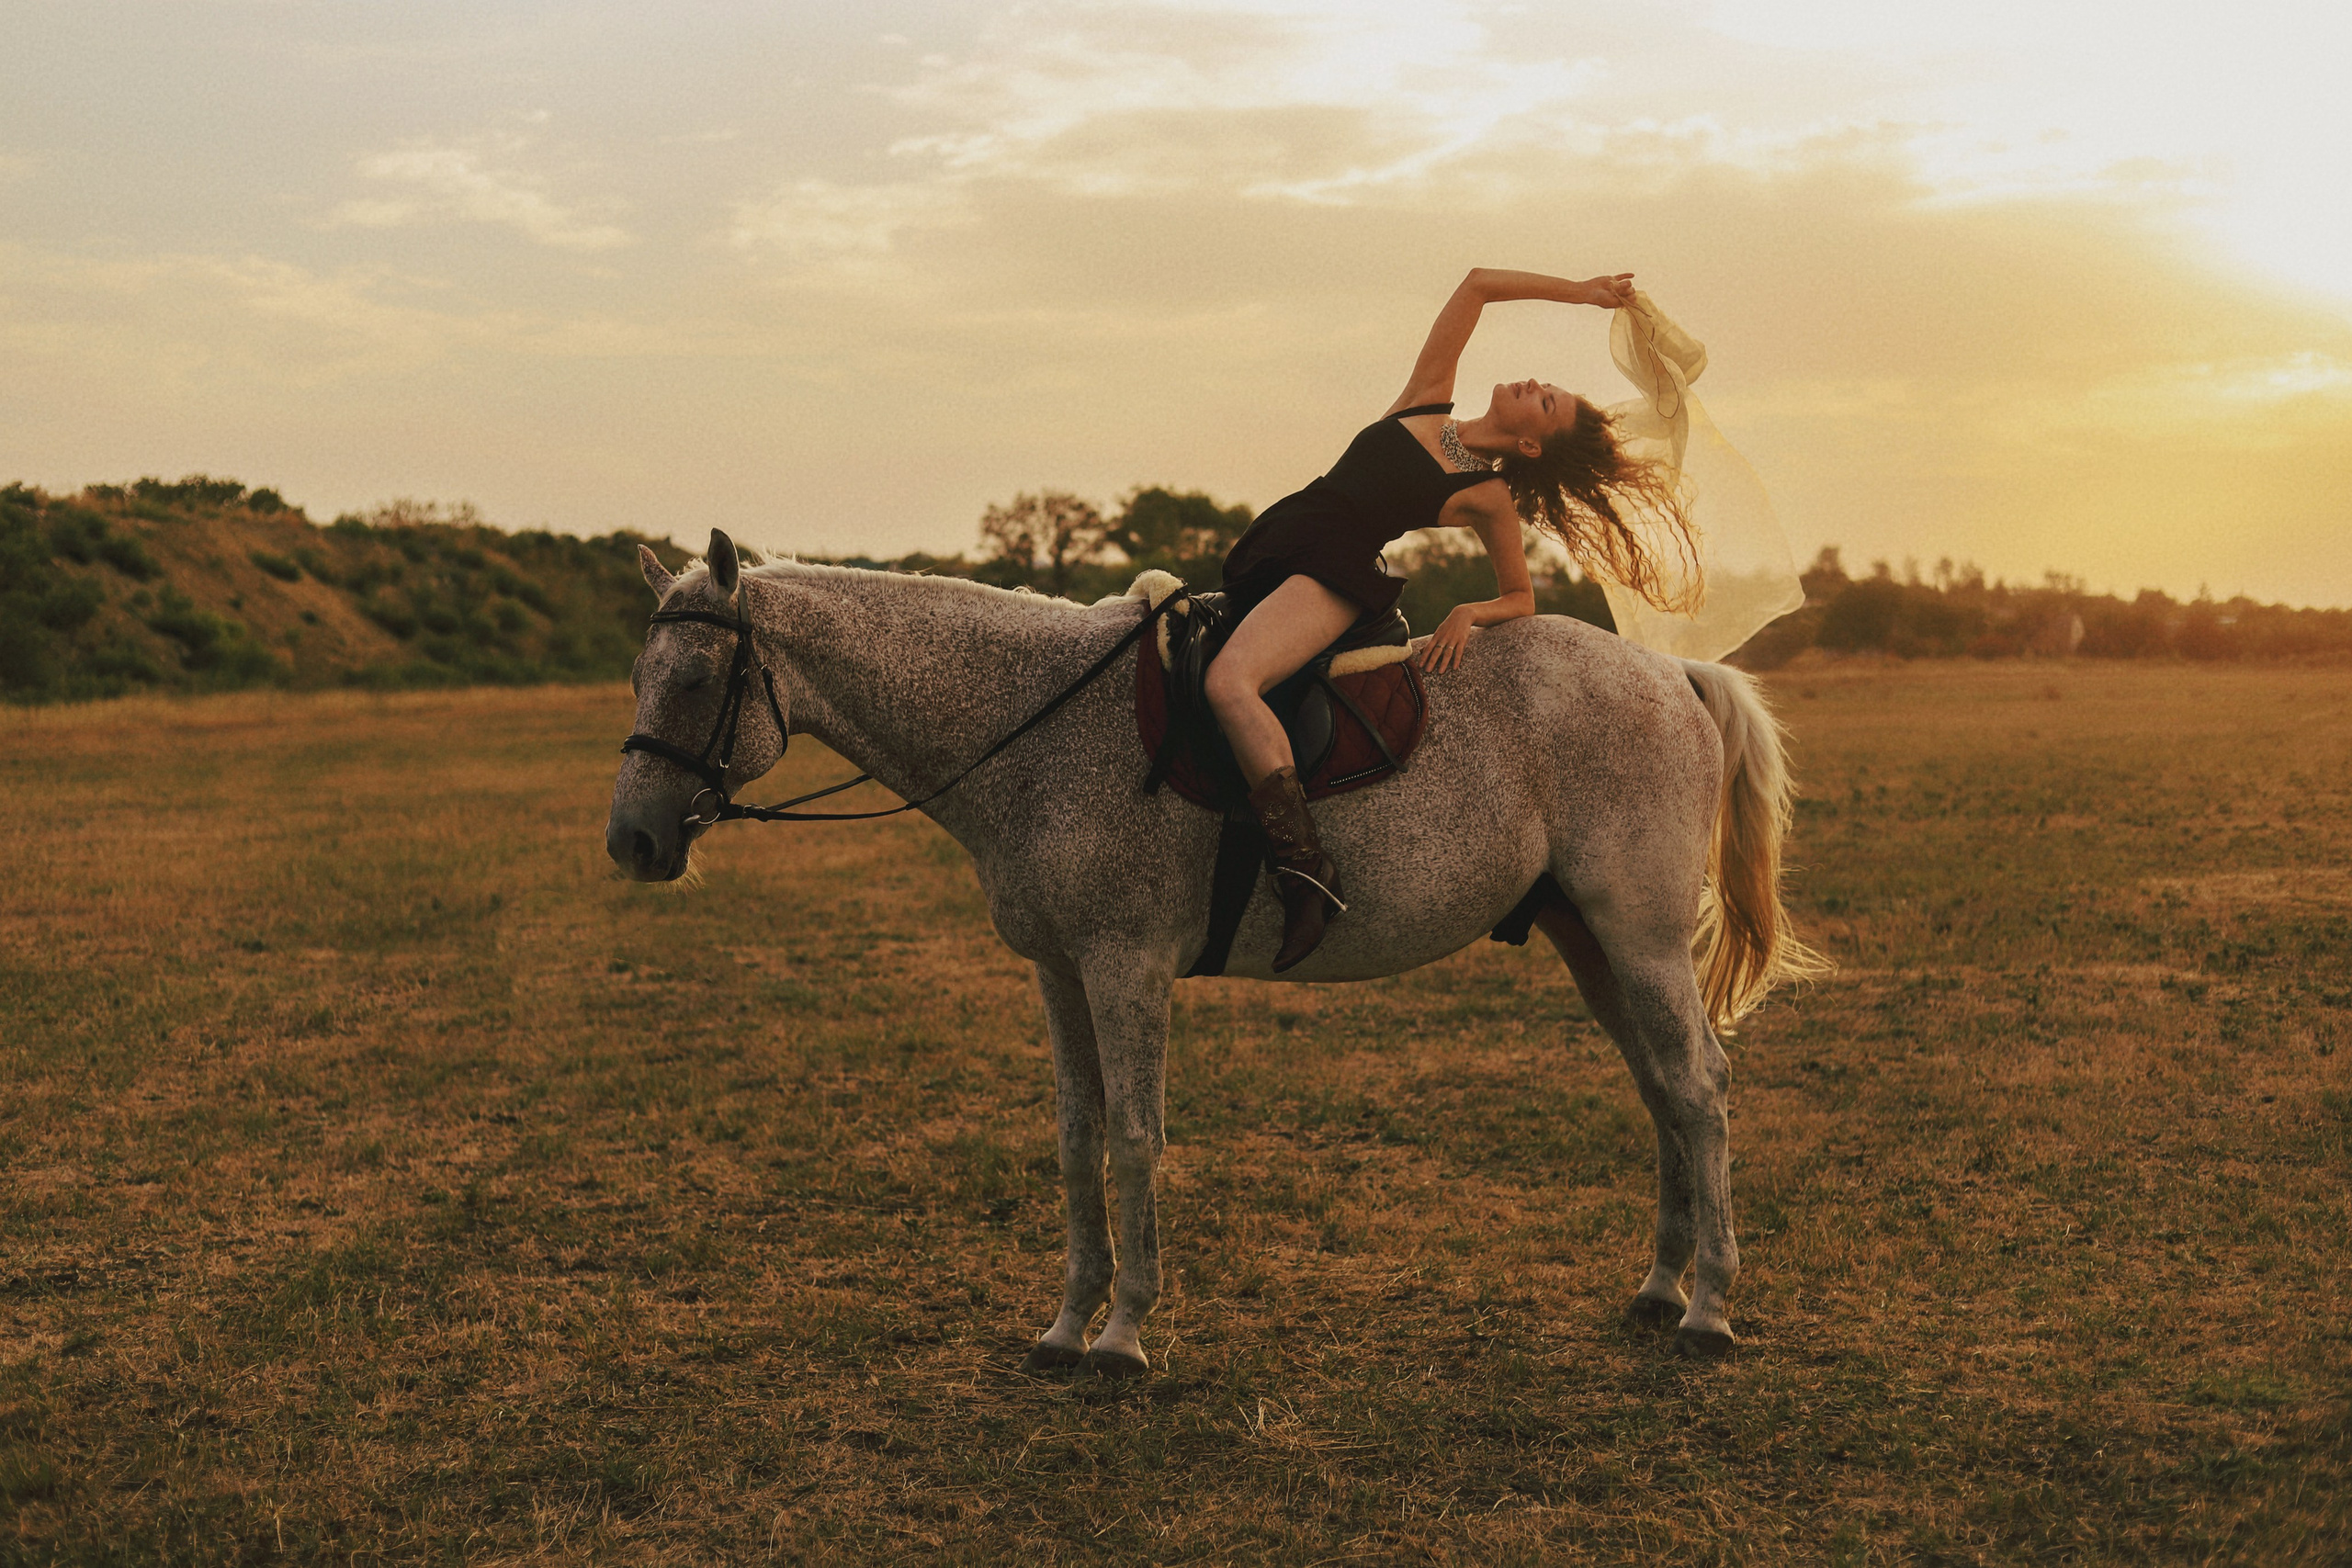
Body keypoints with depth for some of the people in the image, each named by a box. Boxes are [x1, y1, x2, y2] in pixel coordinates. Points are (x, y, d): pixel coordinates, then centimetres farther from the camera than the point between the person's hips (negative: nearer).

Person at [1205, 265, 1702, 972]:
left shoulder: (1488, 498, 3)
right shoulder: (1426, 404, 15)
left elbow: (1522, 597, 12)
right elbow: (1478, 283, 18)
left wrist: (1471, 613, -9)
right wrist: (1578, 291, 28)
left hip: (1332, 576, -8)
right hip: (1265, 549, 8)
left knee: (1230, 682, -32)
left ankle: (1308, 869, -38)